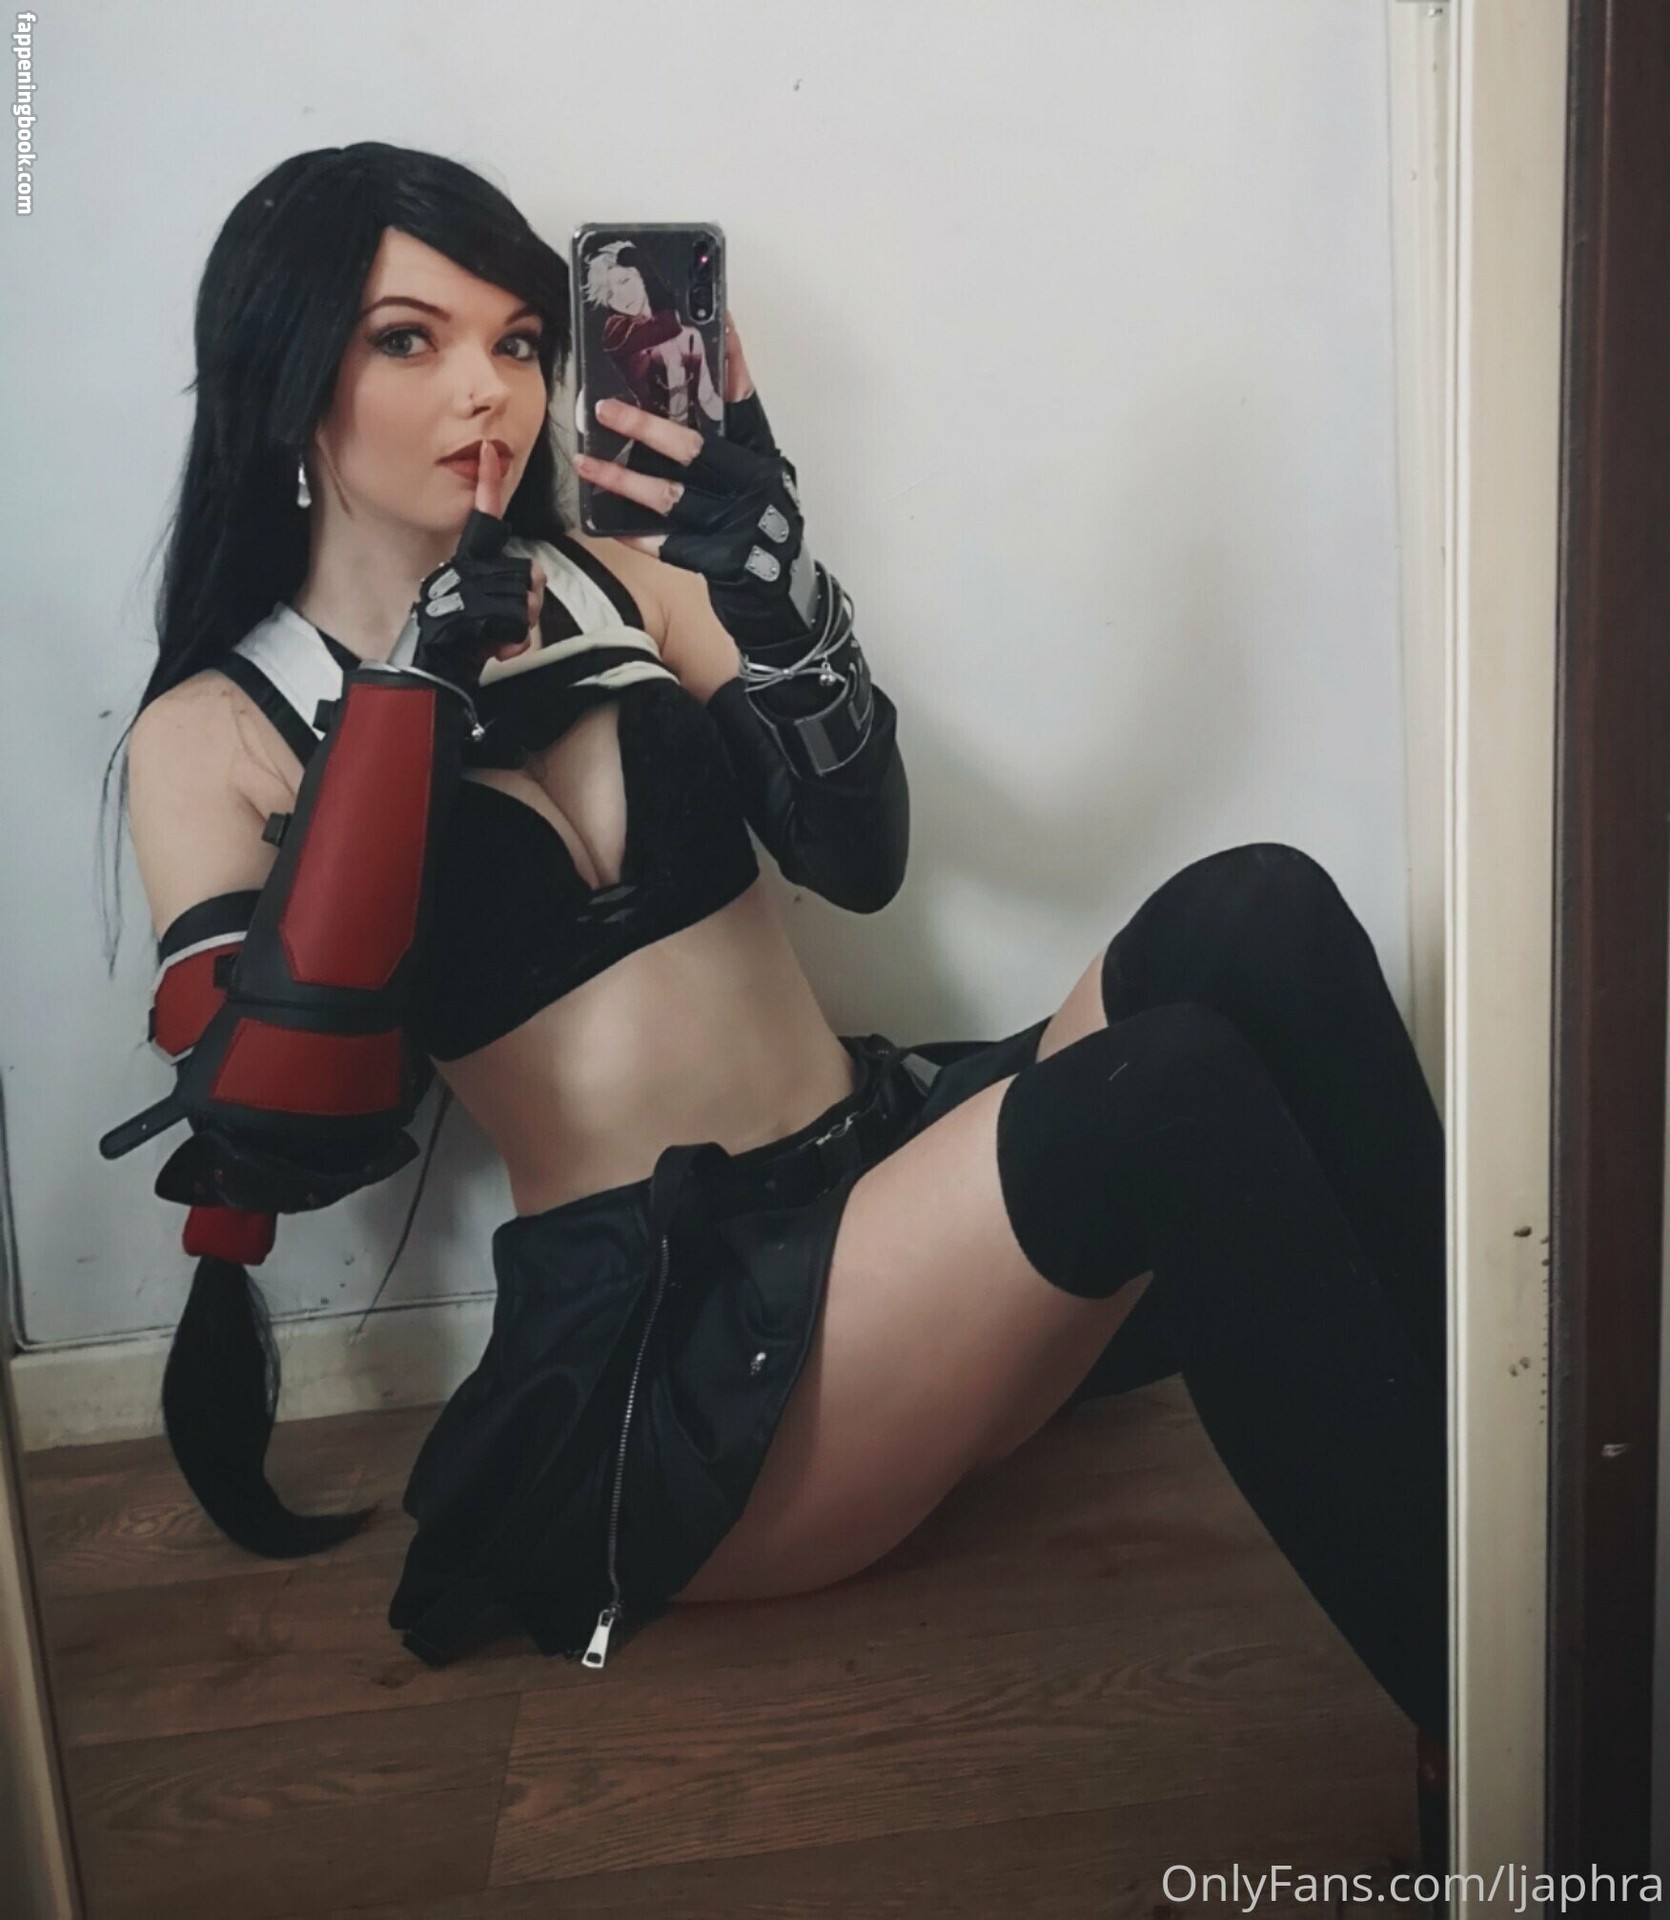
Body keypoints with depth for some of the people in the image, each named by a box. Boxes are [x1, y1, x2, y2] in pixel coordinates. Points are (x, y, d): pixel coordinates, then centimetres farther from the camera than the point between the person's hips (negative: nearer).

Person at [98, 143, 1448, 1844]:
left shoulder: (621, 586, 13)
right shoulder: (217, 732, 2)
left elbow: (858, 859, 2)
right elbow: (280, 1145, -12)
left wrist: (772, 590, -15)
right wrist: (402, 705, -15)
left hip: (895, 1164, 5)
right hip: (663, 1347, -5)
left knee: (1250, 919, -22)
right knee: (1177, 1088, -31)